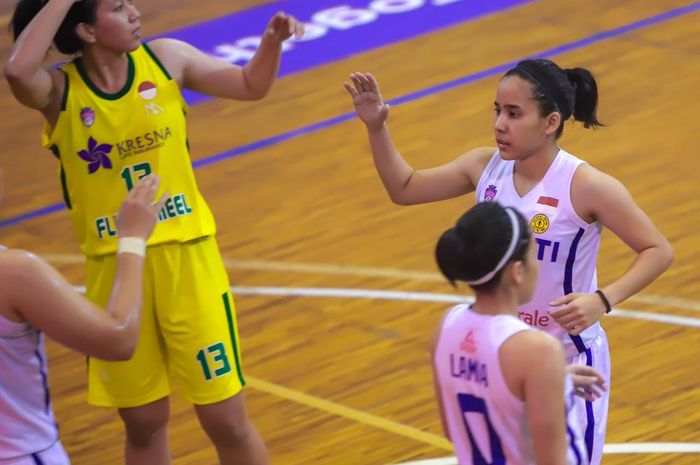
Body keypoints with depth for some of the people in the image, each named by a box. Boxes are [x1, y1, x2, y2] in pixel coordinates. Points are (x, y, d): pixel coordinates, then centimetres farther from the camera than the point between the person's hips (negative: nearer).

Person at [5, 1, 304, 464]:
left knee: (226, 420, 3)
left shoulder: (165, 60, -2)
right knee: (144, 424, 12)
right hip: (114, 270, -1)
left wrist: (272, 41, -9)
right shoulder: (61, 92, -10)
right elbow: (18, 70, -34)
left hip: (186, 256, 1)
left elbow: (251, 85, 11)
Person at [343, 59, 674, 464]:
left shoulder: (585, 186, -21)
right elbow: (405, 188, 8)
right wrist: (376, 127, -7)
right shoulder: (486, 166, -5)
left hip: (568, 362, -5)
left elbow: (659, 251, -15)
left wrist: (602, 300, -29)